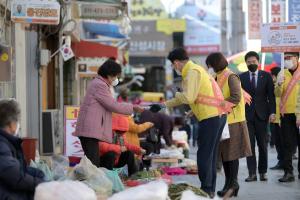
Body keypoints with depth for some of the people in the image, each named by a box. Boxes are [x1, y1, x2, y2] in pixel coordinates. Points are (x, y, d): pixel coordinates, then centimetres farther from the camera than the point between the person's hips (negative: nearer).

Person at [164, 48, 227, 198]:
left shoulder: (192, 72, -11)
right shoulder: (196, 69, 19)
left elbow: (187, 97, -22)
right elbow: (192, 97, 24)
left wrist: (176, 95, -1)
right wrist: (165, 104, 26)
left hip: (210, 118, -10)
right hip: (218, 115, 10)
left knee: (204, 155, -4)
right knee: (211, 155, 14)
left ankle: (206, 190, -1)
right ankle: (210, 189, 20)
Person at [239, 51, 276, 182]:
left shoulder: (266, 76, 5)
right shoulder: (241, 77, 4)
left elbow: (271, 95, 3)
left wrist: (272, 112, -6)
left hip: (262, 114, 0)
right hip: (247, 115, 0)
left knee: (263, 145, 4)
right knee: (249, 145, -2)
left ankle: (263, 171, 12)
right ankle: (252, 173, -2)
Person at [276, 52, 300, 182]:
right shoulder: (283, 74, 5)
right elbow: (277, 94, 2)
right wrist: (279, 84, -20)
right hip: (286, 114, 3)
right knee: (287, 144, 2)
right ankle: (288, 172, 3)